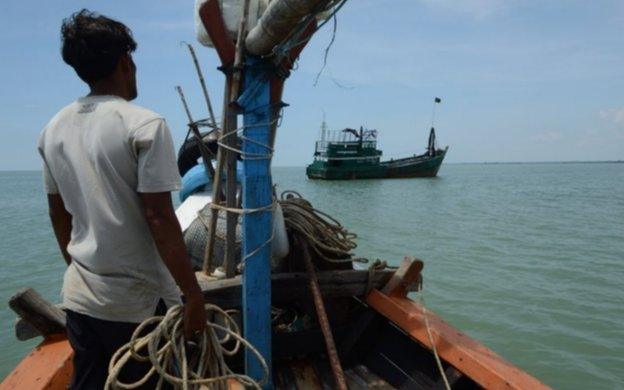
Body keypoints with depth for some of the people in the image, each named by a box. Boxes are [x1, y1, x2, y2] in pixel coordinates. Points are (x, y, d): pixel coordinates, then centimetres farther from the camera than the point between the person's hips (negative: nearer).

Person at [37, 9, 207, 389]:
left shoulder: (54, 129, 5)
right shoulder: (144, 124, -15)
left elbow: (59, 215, 12)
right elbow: (159, 218, -20)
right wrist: (193, 294, -14)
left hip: (79, 296, 6)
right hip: (138, 301, -6)